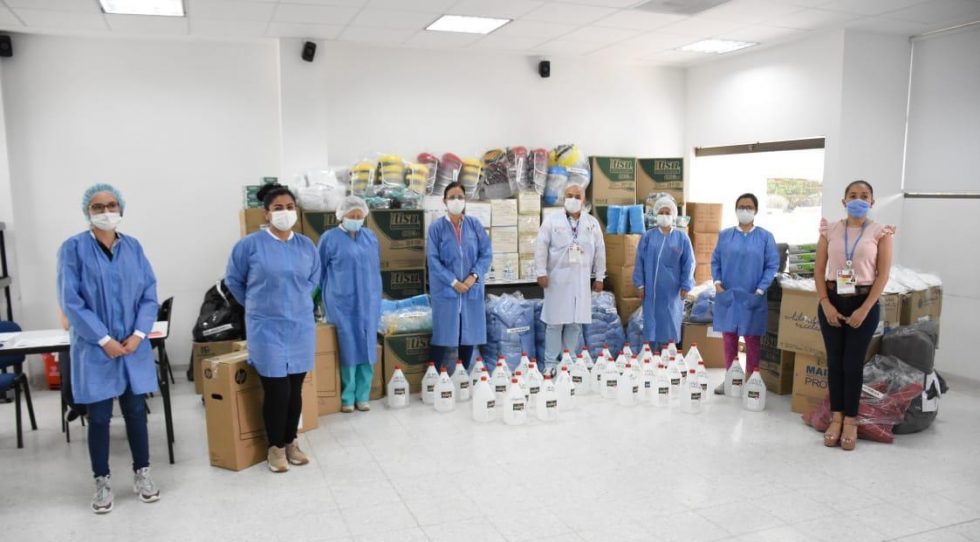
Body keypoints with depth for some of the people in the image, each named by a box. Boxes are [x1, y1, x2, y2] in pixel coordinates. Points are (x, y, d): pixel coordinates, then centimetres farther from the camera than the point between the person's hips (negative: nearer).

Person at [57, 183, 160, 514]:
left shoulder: (133, 247, 3)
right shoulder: (73, 248, -6)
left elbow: (150, 294, 3)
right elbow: (70, 301, -10)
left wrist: (138, 334, -9)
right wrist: (104, 340, -14)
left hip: (133, 347, 3)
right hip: (94, 350, -2)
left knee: (136, 411, 11)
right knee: (99, 417, 8)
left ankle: (142, 474, 26)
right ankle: (102, 482, 23)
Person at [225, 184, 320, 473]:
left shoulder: (306, 245, 2)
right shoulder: (250, 244, -8)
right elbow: (233, 280, 5)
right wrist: (256, 305, 11)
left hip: (301, 326, 4)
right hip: (266, 328, -4)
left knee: (296, 389, 11)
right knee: (277, 390, -3)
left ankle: (290, 442, 28)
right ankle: (275, 447, 17)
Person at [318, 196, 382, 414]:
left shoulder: (371, 237, 8)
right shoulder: (330, 238, -4)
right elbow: (319, 271, 5)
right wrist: (328, 295, 11)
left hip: (368, 302, 4)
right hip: (342, 303, -4)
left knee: (367, 348, 5)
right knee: (348, 349, -2)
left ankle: (362, 396, 14)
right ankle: (347, 398, 10)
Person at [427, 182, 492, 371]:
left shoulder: (474, 225, 2)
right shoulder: (437, 227, -5)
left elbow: (486, 253, 2)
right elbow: (433, 260, -7)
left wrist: (474, 276, -11)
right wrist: (453, 282, -13)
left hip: (472, 289, 3)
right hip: (446, 290, -3)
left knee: (469, 334, 10)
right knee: (443, 336, 0)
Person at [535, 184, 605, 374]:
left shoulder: (592, 223, 8)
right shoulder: (552, 220, 0)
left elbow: (600, 250, 10)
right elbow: (541, 247, -2)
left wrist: (599, 277, 8)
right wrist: (541, 272, -9)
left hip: (581, 280, 3)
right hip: (557, 279, -2)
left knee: (575, 323, 7)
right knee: (555, 322, 2)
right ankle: (550, 363, 11)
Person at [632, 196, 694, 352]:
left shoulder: (682, 237, 2)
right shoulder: (648, 236, 2)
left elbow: (688, 263, 2)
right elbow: (640, 261, 3)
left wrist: (685, 286, -3)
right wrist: (640, 284, -1)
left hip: (672, 290, 0)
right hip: (652, 289, 0)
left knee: (670, 324, 5)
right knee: (653, 322, 5)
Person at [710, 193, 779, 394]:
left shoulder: (765, 237, -1)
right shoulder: (725, 235, 6)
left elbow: (772, 265, -3)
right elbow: (715, 261, 9)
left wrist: (760, 290, -10)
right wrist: (717, 283, -5)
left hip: (752, 297, -2)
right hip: (727, 295, 2)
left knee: (752, 339, 4)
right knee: (729, 337, 8)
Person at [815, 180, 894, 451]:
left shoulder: (880, 232, -2)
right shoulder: (830, 229, 3)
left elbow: (883, 275, -5)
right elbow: (819, 270, 3)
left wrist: (864, 309, -11)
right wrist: (826, 304, -6)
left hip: (863, 302, -2)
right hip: (832, 301, 2)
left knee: (853, 363, 2)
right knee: (834, 361, 7)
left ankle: (850, 421, 15)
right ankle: (836, 418, 19)